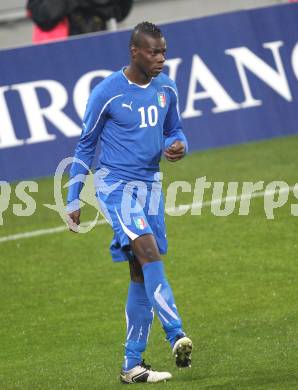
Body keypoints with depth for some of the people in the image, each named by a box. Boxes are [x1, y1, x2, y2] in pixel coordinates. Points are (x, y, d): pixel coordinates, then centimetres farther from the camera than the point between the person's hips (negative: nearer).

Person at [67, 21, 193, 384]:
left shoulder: (166, 89, 4)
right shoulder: (107, 93, -11)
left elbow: (174, 130, 18)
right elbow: (85, 146, -2)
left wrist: (178, 146, -8)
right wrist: (73, 200, -1)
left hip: (150, 187, 6)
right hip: (115, 186, -6)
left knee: (142, 274, 6)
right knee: (150, 254, -25)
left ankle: (132, 365, 10)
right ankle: (177, 336, -33)